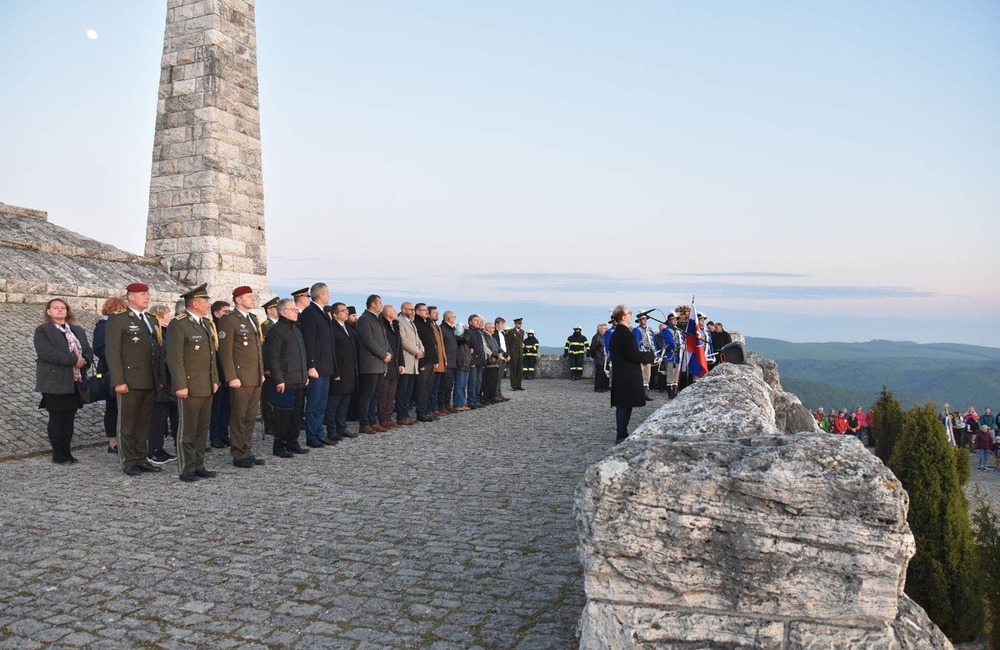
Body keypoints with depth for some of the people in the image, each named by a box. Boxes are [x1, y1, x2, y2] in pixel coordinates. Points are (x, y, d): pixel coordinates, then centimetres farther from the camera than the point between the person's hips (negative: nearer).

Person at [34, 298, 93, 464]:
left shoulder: (77, 330, 18)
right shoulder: (42, 331, -1)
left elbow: (88, 351, 14)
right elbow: (47, 353, -16)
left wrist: (84, 360, -9)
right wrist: (74, 360, -19)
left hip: (75, 382, 5)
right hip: (55, 383, -5)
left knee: (70, 418, 6)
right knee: (56, 418, -1)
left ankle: (67, 452, 13)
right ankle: (58, 455, 6)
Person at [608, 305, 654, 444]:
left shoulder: (615, 334, 13)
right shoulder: (626, 334, -17)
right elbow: (634, 355, -21)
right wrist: (651, 356, -3)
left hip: (619, 374, 9)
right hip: (628, 377, -9)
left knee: (622, 406, 14)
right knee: (626, 407, -4)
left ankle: (621, 435, 21)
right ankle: (621, 436, -1)